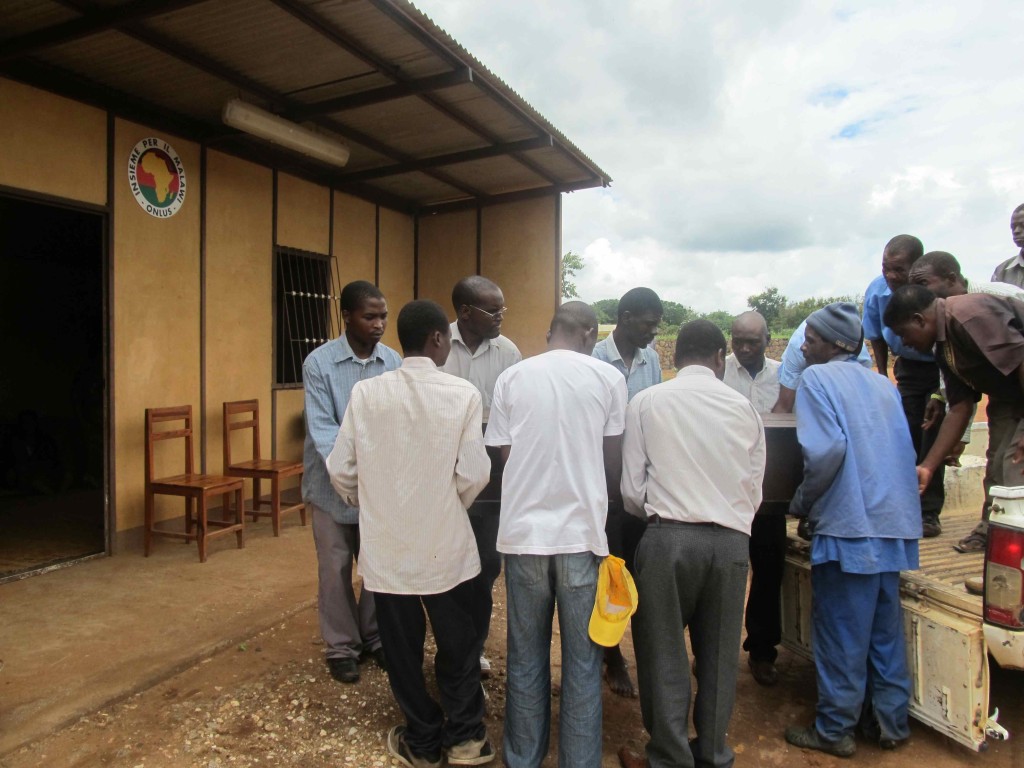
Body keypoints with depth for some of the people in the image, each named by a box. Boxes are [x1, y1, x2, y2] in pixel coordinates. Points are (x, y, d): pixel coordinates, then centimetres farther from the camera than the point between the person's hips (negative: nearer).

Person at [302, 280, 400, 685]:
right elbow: (322, 427, -18)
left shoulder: (394, 361, -3)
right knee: (336, 568, 10)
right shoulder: (319, 362, -12)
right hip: (334, 484, -3)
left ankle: (373, 637, 35)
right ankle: (341, 647, 29)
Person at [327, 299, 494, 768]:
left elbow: (341, 470, -3)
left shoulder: (365, 393, -6)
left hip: (386, 545, 2)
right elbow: (473, 475, -13)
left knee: (402, 647, 17)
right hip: (445, 544, -1)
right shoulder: (463, 394, -12)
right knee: (459, 642, 19)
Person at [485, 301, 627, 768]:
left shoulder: (512, 378, 3)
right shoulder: (608, 378, -1)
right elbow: (614, 468, 2)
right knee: (582, 663, 11)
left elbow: (505, 458, 5)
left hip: (523, 533, 2)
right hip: (582, 535, -1)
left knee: (526, 659, 14)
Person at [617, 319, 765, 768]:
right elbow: (755, 492, 4)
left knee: (664, 652, 10)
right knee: (718, 654, 16)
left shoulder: (647, 402, -1)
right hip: (732, 541, 3)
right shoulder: (743, 407, 4)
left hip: (669, 538, -2)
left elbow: (633, 491, -4)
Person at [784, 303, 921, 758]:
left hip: (849, 525, -7)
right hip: (894, 523, 7)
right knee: (885, 626, 17)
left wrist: (801, 504, -4)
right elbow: (905, 451, 14)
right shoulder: (883, 385, 14)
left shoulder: (818, 379, -6)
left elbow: (827, 450, -19)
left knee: (840, 632, 4)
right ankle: (890, 721, 28)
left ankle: (835, 730, 16)